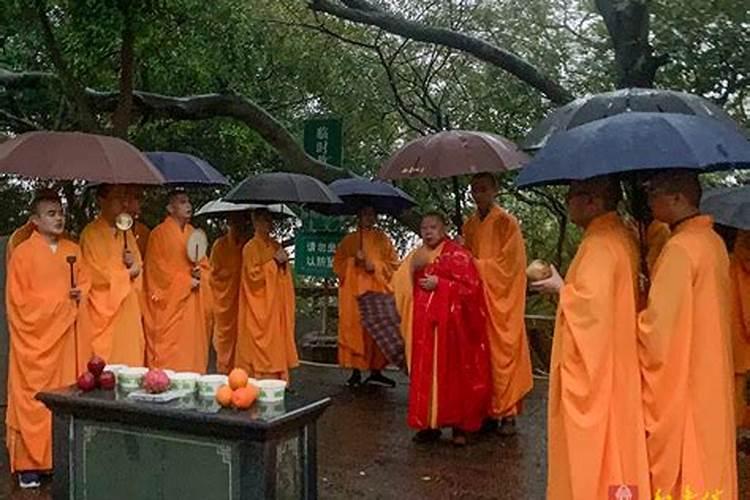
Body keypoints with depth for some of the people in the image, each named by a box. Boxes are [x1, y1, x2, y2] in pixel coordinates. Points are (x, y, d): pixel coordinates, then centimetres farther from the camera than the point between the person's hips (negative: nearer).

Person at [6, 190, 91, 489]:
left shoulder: (73, 251, 10)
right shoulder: (23, 253, -5)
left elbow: (84, 283, 18)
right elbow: (18, 300, -6)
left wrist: (80, 294, -3)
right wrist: (58, 302, -10)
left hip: (68, 333, 5)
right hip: (35, 336, -4)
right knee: (33, 398, -1)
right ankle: (28, 464, 8)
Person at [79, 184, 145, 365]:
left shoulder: (126, 233, 13)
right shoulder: (91, 233, -8)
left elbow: (137, 267, 16)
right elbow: (96, 275, -12)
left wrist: (134, 266, -7)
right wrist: (126, 273, -2)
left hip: (128, 310, 6)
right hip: (105, 310, -6)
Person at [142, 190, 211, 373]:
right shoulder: (159, 234, -6)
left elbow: (204, 264, 17)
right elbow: (157, 268, -10)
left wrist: (199, 273, -5)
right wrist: (186, 281, -11)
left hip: (192, 304, 6)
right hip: (170, 303, -6)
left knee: (192, 349, 6)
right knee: (170, 356, -6)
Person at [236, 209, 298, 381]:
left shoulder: (276, 246, 14)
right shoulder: (251, 247, -6)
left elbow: (285, 273, 20)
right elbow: (253, 273, -14)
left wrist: (284, 262, -1)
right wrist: (274, 262, -14)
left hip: (277, 304, 7)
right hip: (260, 306, -7)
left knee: (277, 341, 6)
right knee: (262, 343, -7)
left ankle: (277, 378, 10)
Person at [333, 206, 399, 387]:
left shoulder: (382, 239, 12)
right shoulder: (349, 239, 11)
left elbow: (393, 263, 7)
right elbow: (338, 263, 7)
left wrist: (376, 266, -10)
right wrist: (353, 260, -11)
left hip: (377, 291, 1)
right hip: (353, 290, -1)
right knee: (354, 328, -5)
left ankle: (376, 370, 6)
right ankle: (356, 370, -1)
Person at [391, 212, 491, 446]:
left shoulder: (457, 254, -4)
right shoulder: (417, 256, 14)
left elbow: (470, 286, -10)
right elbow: (403, 287, 12)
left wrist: (439, 283, -15)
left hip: (451, 323, -5)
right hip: (424, 325, 5)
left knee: (453, 373, -1)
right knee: (425, 373, 4)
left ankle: (459, 426, 7)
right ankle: (429, 424, 12)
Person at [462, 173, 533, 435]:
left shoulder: (507, 223, -5)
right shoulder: (469, 225, 12)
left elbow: (507, 264, -9)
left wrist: (476, 265, -10)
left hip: (501, 298, -5)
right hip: (477, 295, 5)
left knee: (503, 352, -4)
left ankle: (508, 413, 3)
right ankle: (488, 410, 12)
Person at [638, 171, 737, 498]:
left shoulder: (680, 248, -22)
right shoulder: (712, 241, 6)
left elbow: (658, 326, -23)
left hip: (679, 382, -9)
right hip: (709, 378, 9)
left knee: (677, 468, 5)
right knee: (706, 458, 18)